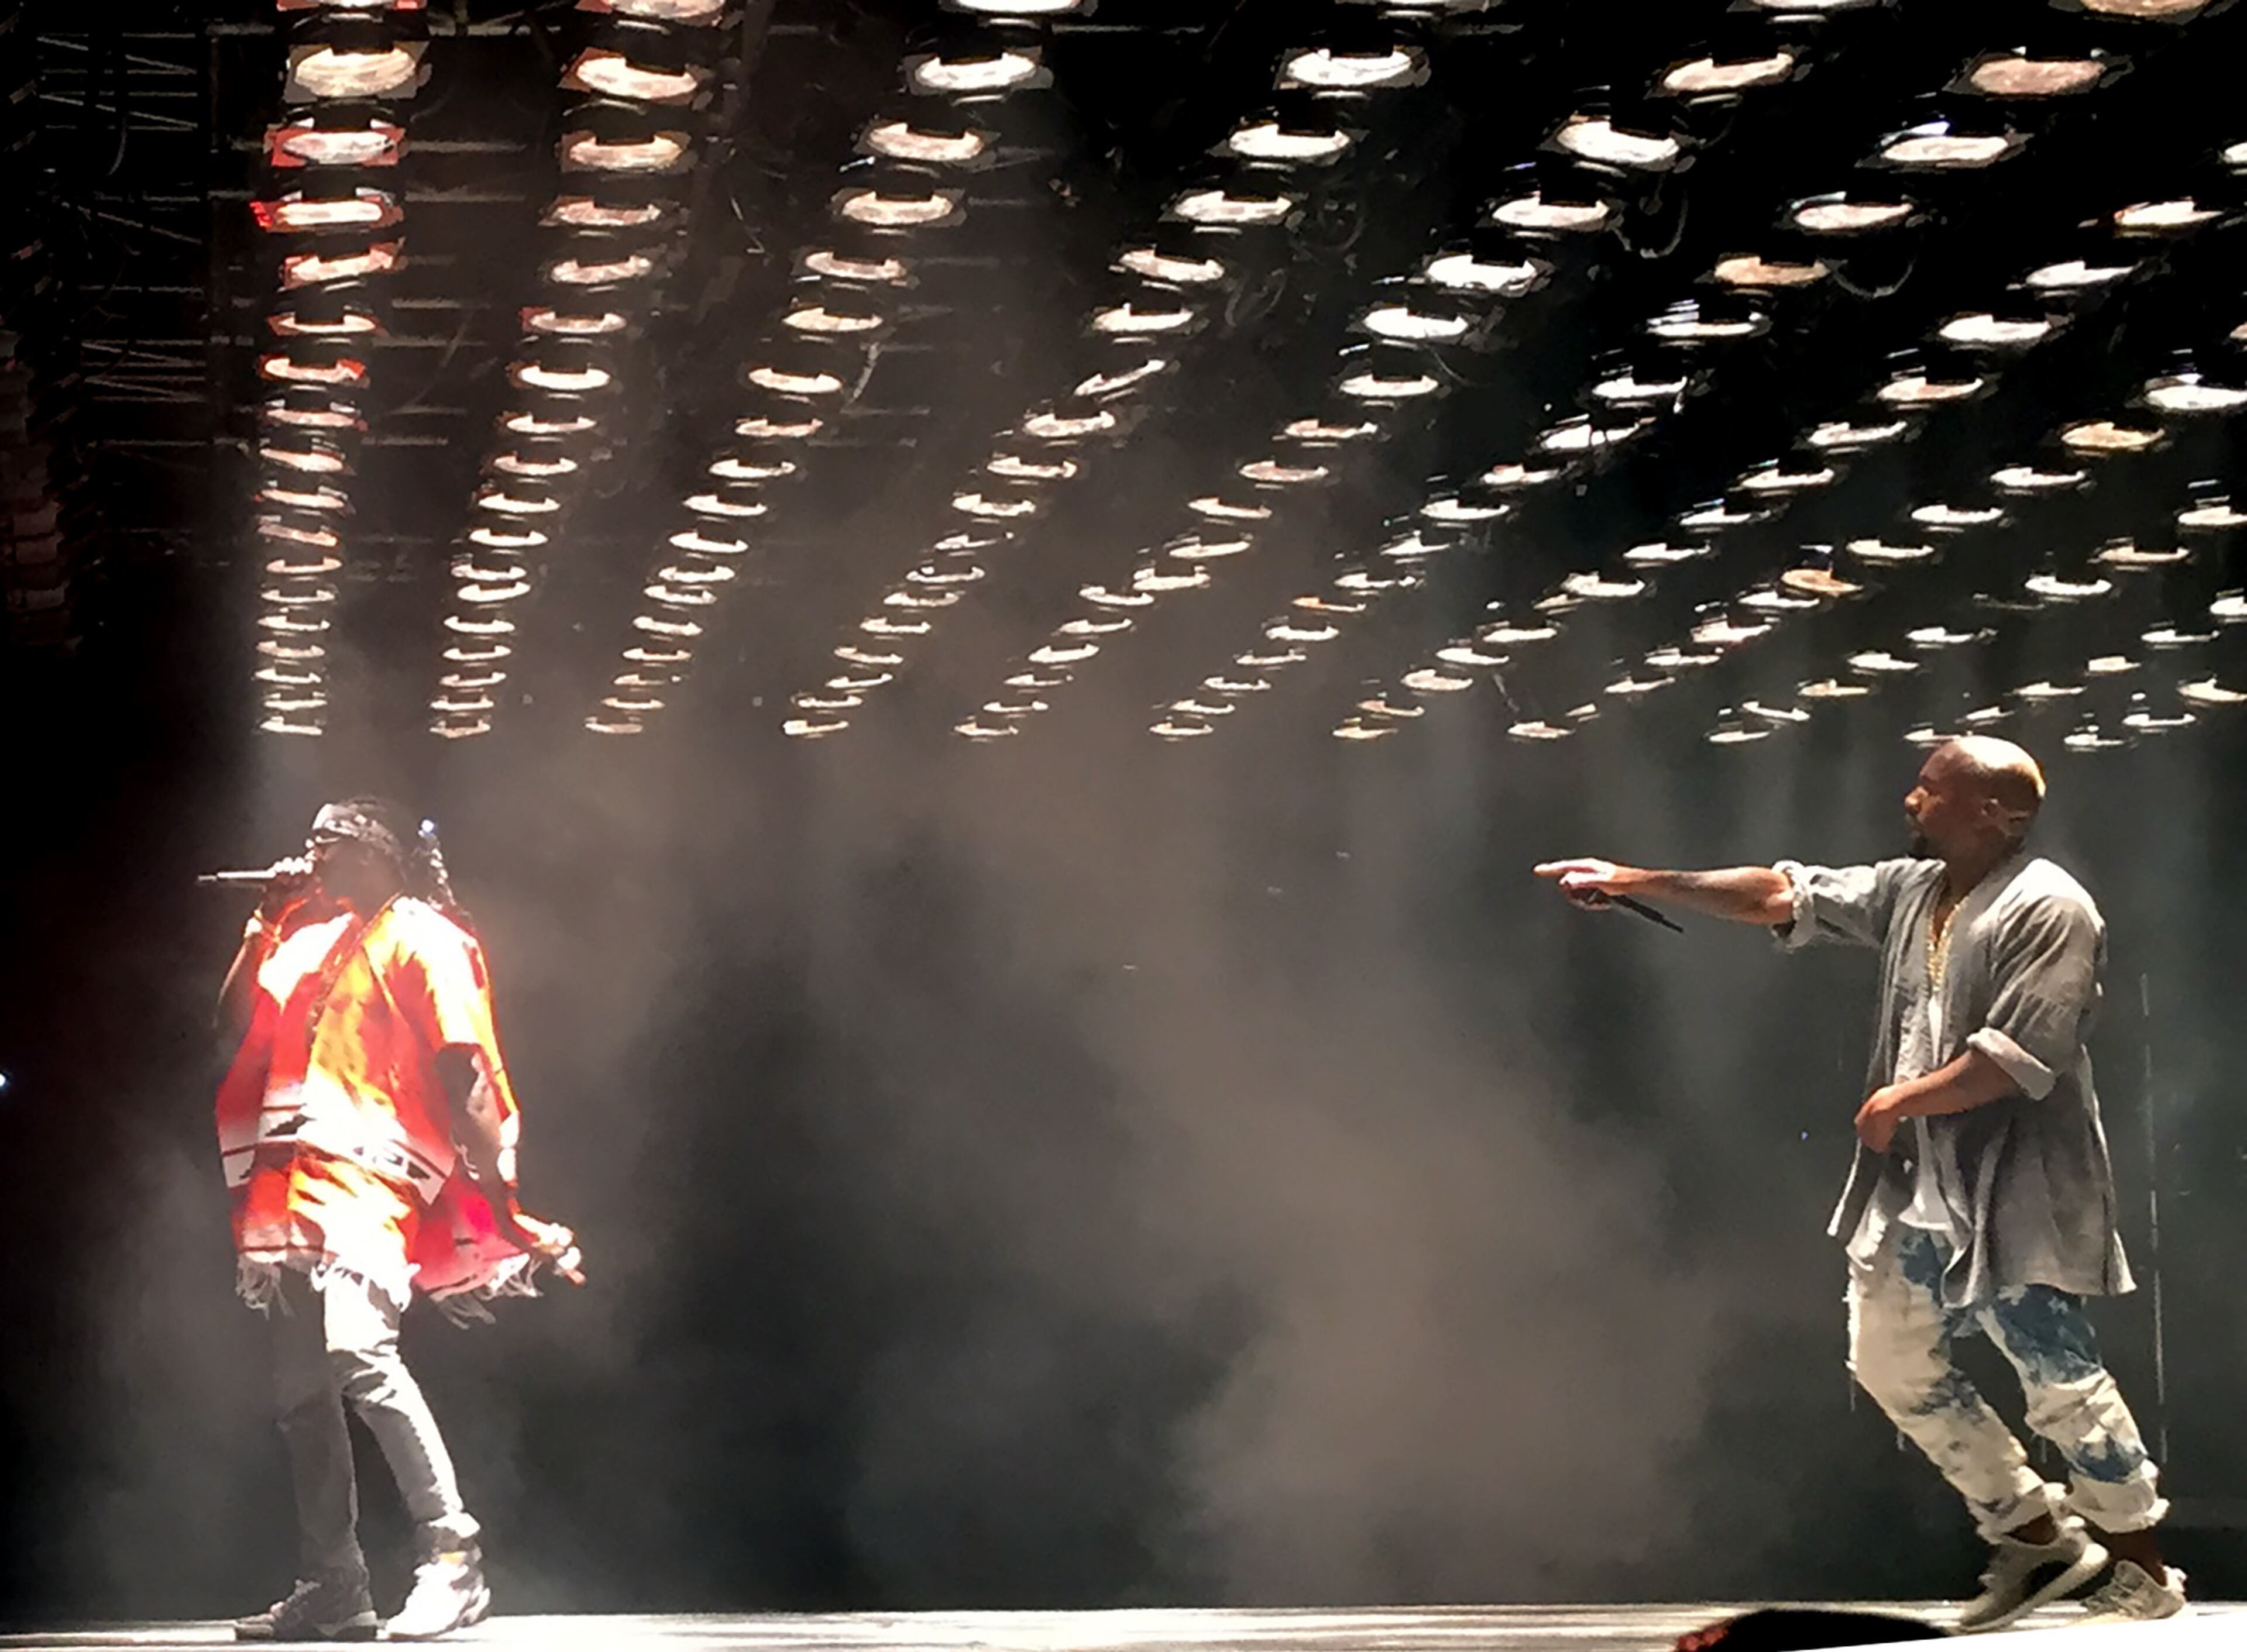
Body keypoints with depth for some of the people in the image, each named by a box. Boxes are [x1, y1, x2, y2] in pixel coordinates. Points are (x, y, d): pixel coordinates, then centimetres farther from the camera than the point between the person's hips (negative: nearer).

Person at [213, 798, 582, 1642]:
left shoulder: (420, 935, 3)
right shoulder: (307, 936, 25)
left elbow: (462, 1068, -5)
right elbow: (236, 1023, 18)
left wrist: (496, 1186, -11)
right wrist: (265, 924, 14)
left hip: (366, 1177, -8)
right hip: (286, 1192, 8)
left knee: (359, 1353, -26)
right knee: (301, 1390, 6)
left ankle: (452, 1559, -24)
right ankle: (332, 1590, 10)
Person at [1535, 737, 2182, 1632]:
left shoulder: (2048, 910, -13)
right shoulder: (1910, 891, 11)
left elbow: (2017, 1059, -21)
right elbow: (1781, 894, 12)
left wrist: (1898, 1099, -11)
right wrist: (1636, 881, 8)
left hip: (2015, 1192, -9)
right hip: (1918, 1187, 9)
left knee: (2058, 1378, -7)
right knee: (1890, 1359, 8)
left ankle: (2144, 1574, 8)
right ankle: (2036, 1537, 18)